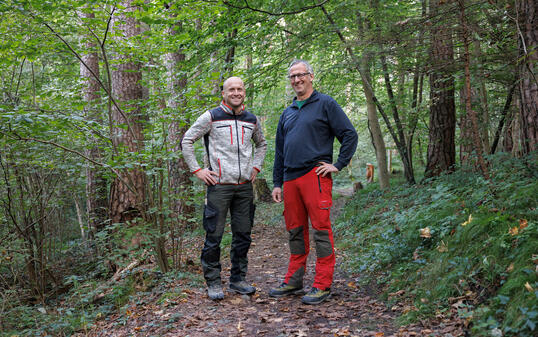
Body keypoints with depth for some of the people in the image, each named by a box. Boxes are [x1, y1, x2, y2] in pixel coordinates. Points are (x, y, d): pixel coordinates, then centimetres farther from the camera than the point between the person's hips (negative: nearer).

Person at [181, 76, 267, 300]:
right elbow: (186, 141, 1)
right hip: (219, 186, -4)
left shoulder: (251, 120, 12)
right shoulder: (211, 117, -2)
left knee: (243, 235, 8)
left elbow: (261, 144, 30)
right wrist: (197, 170, -4)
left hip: (244, 187, 5)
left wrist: (256, 167, 16)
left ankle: (238, 279, 21)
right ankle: (213, 282, 10)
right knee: (214, 236, -2)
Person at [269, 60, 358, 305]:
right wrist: (277, 183, 17)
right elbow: (279, 151, 23)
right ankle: (294, 281, 20)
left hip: (315, 175, -6)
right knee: (295, 231, 11)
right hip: (291, 178, 6)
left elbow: (349, 135, -1)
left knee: (321, 230, -5)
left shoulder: (325, 104, 3)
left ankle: (322, 285, 2)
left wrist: (339, 165, -7)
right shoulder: (287, 113, 21)